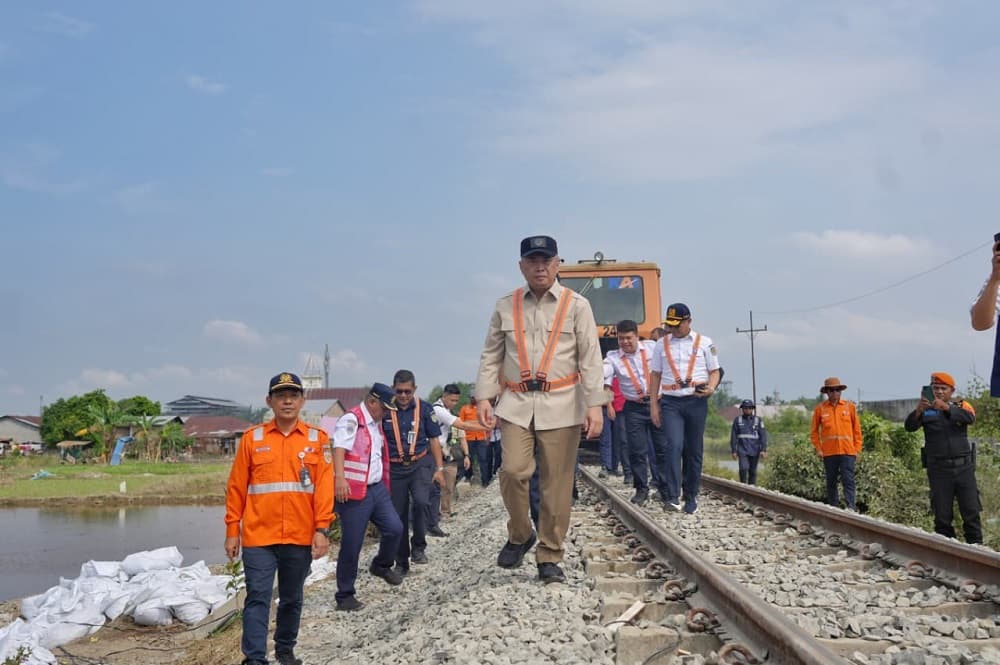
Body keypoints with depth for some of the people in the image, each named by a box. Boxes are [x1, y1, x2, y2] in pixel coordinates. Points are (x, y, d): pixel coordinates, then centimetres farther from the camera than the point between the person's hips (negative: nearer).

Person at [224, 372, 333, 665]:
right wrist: (232, 530, 1)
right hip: (259, 536, -1)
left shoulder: (317, 439, 3)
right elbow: (236, 488, 4)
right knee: (257, 598, -5)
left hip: (300, 537, 1)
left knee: (292, 599, 15)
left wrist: (322, 529, -9)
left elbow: (324, 486, -2)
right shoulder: (252, 438, 3)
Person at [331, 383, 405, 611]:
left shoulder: (376, 423, 17)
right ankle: (344, 596, 11)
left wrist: (385, 484, 32)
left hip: (377, 488, 8)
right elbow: (339, 449, -28)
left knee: (394, 528, 4)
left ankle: (381, 565, 32)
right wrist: (340, 478, -41)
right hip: (354, 493, -8)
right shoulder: (350, 420, -13)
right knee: (351, 546, -2)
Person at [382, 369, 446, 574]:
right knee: (398, 514, 5)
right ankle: (401, 562, 21)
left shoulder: (424, 409, -1)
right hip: (395, 467, 1)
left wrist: (439, 468, 3)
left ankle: (419, 546, -2)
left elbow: (434, 439, 6)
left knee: (420, 502, -25)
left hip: (421, 463, -1)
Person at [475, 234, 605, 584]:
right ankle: (520, 535, 14)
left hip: (561, 406, -1)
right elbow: (491, 356, 10)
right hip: (517, 404, 1)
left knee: (557, 483, 0)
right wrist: (484, 397, 0)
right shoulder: (505, 306, 9)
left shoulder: (577, 305, 3)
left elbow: (590, 359, -1)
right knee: (513, 471, -12)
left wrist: (594, 404, -9)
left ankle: (549, 558, 12)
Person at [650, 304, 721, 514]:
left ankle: (691, 498, 15)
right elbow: (655, 375, 12)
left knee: (694, 451, 5)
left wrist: (711, 388, -13)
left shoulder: (704, 343, 6)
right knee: (674, 445, -16)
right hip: (670, 402, 0)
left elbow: (715, 371, 8)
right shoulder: (661, 344, 10)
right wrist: (653, 404, 7)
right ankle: (673, 496, -18)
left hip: (696, 402, 0)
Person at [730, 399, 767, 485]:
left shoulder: (758, 420, 4)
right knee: (743, 469, -16)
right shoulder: (737, 420, 4)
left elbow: (763, 435, -2)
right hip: (742, 450, -1)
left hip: (754, 451, 1)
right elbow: (733, 436, 5)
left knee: (752, 471, 5)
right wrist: (734, 451, 0)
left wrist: (764, 450, -11)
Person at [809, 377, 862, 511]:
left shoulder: (849, 406, 4)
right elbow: (814, 430, 10)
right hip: (829, 452, 1)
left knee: (848, 480, -8)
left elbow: (857, 428, 8)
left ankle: (851, 508, -12)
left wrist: (857, 449, 4)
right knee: (831, 481, 9)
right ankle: (833, 508, 18)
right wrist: (818, 448, 3)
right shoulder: (820, 408, 4)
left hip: (847, 451, -1)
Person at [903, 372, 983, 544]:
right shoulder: (926, 411, 4)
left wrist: (946, 407, -30)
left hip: (963, 466, 0)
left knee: (971, 511, 3)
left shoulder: (961, 406, 5)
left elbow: (970, 418, -17)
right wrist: (918, 410, -30)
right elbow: (909, 427, -11)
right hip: (938, 469, 0)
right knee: (942, 515, 5)